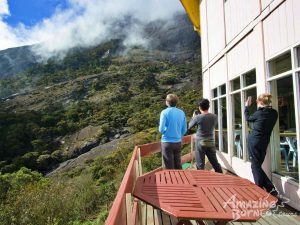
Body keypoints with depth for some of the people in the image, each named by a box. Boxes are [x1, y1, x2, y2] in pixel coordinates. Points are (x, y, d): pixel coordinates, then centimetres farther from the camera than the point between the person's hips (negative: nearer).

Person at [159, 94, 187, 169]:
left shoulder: (165, 112, -11)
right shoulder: (182, 113, 2)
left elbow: (161, 129, -13)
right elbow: (184, 130, 5)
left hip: (167, 142, -4)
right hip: (178, 142, 4)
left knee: (169, 167, 5)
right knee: (178, 166, 16)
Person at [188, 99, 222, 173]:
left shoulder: (198, 117, -13)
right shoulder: (215, 117, -2)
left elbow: (189, 126, 2)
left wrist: (193, 117, 17)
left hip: (200, 142, -4)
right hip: (211, 142, 4)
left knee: (200, 165, 5)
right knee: (215, 163, 14)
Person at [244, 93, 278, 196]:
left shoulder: (259, 113, -15)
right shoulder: (274, 113, 1)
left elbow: (248, 118, 4)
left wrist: (246, 107, 18)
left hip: (254, 141, -6)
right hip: (264, 142, 6)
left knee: (255, 166, 2)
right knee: (258, 166, 17)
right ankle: (271, 189, 16)